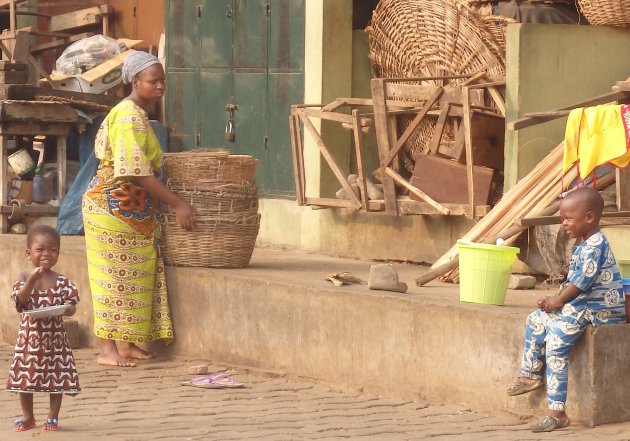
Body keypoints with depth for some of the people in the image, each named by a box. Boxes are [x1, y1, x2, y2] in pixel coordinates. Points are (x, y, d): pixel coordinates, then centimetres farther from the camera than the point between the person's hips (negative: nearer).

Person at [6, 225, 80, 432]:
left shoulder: (62, 281, -1)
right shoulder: (24, 277, -2)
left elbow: (71, 305, -3)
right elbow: (19, 301, -15)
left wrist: (65, 309, -26)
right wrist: (32, 280, -25)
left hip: (54, 336, 0)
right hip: (29, 336, 0)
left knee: (57, 375, 2)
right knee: (26, 375, 6)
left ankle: (53, 417, 15)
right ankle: (27, 417, 22)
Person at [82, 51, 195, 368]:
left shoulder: (137, 115, 13)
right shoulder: (129, 118, -18)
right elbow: (136, 173, -24)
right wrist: (177, 204, -24)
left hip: (134, 209, 10)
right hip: (113, 206, -10)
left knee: (133, 275, 10)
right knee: (115, 274, -7)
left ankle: (126, 344, 15)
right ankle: (107, 349, -4)